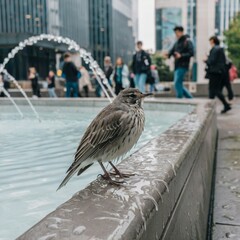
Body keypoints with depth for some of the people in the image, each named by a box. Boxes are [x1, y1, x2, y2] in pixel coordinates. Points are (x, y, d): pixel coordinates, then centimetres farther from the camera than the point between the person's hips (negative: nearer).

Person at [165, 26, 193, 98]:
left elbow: (191, 53, -13)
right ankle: (190, 97, 22)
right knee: (179, 84, 11)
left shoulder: (187, 41, -5)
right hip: (177, 66, 8)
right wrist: (168, 54, -9)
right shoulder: (177, 42, 19)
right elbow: (172, 51, 14)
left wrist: (181, 55, -24)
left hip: (183, 66, -8)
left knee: (177, 83, -13)